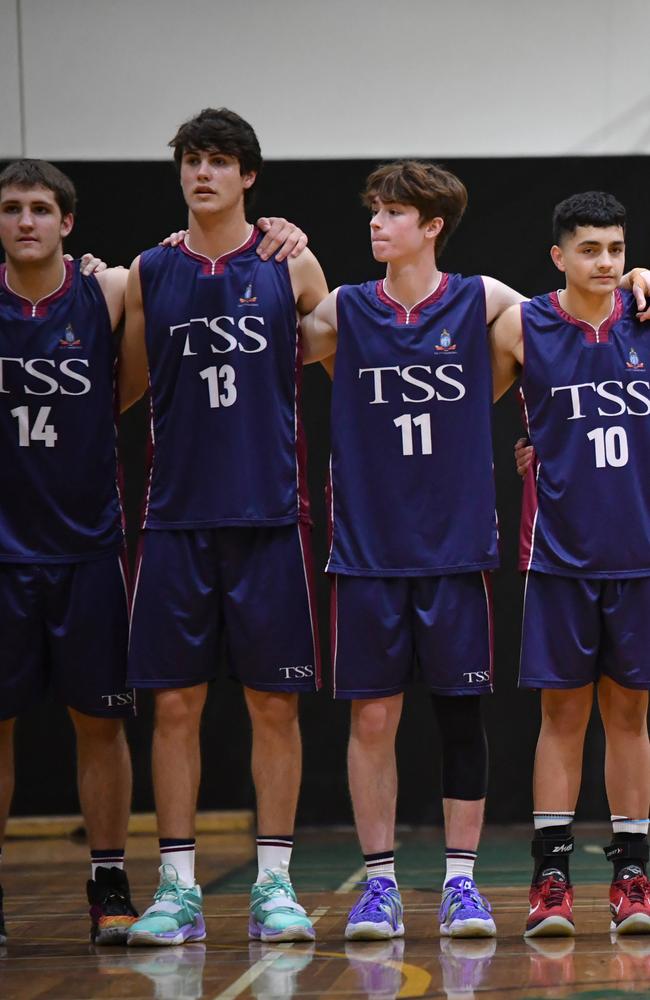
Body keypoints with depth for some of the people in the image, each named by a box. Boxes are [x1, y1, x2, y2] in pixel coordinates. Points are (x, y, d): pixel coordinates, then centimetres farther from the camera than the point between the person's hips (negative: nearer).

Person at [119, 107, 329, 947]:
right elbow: (125, 391, 12)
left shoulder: (291, 267, 3)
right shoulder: (148, 273, 7)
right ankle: (178, 889, 7)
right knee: (174, 702, 1)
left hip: (268, 515, -1)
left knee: (274, 703, 2)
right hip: (176, 517, 1)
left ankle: (273, 884, 9)